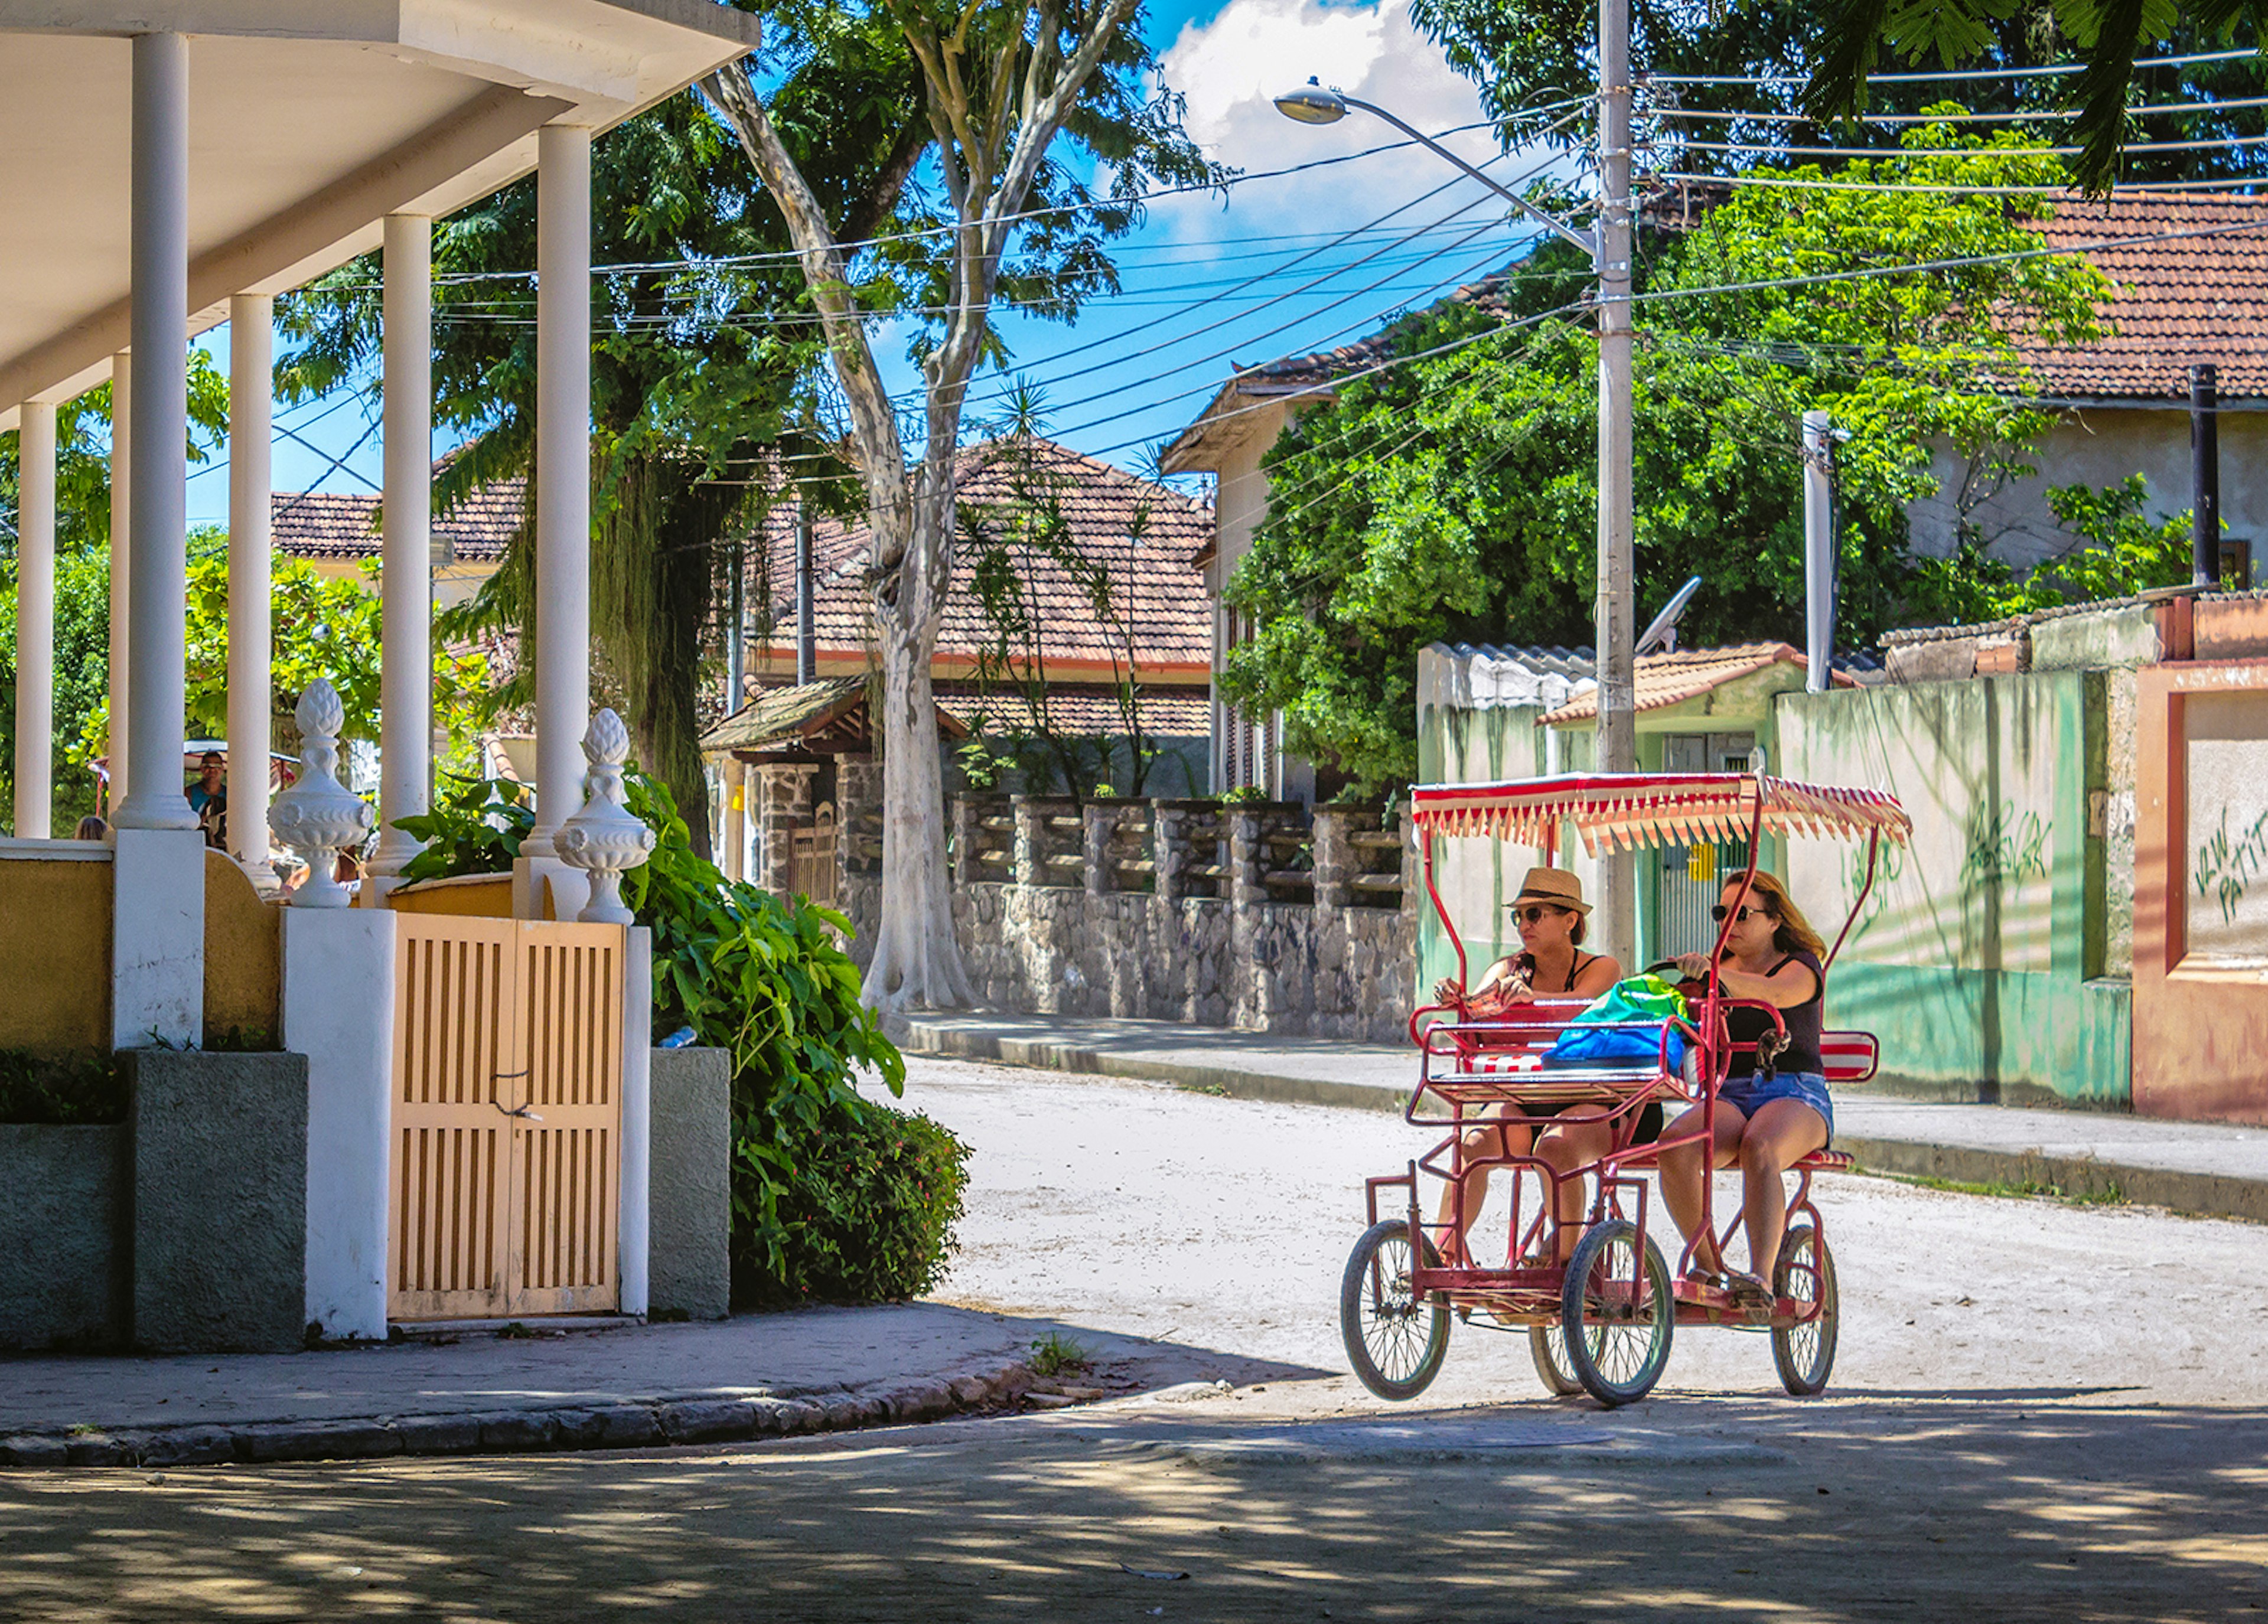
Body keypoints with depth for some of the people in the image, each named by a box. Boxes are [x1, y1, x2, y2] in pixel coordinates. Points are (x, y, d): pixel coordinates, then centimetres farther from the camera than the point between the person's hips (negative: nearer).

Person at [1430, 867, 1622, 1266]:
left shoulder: (1602, 968, -1)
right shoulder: (1511, 969, 11)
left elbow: (1581, 1006, -24)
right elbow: (1479, 1005, -8)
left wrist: (1531, 996, -44)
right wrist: (1455, 1000, -33)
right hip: (1522, 1101, 3)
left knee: (1557, 1148, -35)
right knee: (1476, 1143, -28)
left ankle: (1566, 1254, -23)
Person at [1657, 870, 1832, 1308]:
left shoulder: (1801, 966, 6)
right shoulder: (1720, 969, 24)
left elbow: (1775, 993, -19)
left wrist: (1714, 974, -37)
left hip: (1793, 1094, -4)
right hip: (1726, 1095, 4)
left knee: (1759, 1148, -39)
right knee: (1675, 1145, -31)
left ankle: (1761, 1276, -46)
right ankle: (1707, 1265, -26)